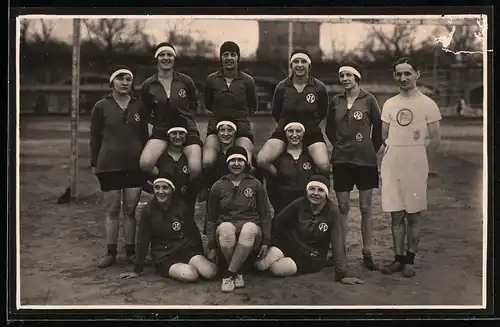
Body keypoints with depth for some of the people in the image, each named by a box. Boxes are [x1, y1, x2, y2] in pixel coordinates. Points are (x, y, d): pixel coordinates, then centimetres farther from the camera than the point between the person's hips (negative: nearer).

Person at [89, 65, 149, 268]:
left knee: (130, 210, 5)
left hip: (134, 165, 2)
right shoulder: (101, 107, 1)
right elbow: (94, 137, 4)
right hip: (109, 165, -1)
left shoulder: (138, 106, 7)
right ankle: (111, 252, 12)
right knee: (112, 210, 3)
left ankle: (131, 251, 14)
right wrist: (94, 163, 2)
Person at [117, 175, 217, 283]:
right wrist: (137, 270, 2)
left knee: (210, 273, -25)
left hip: (187, 249, 2)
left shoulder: (182, 206, -1)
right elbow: (142, 241, -1)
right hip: (164, 257, -2)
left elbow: (194, 232, 8)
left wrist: (200, 258, 9)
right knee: (190, 275, -32)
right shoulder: (148, 211, -4)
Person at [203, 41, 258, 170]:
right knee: (206, 162, -25)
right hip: (216, 125, 1)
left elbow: (253, 108, 16)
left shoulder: (247, 81, 2)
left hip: (241, 126, -1)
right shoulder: (212, 80, 4)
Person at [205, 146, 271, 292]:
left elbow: (265, 215, 11)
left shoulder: (255, 184, 9)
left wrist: (266, 241, 2)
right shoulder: (218, 186, 9)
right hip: (226, 231, 0)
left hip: (250, 228, 0)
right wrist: (211, 246, 4)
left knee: (249, 228, -37)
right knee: (225, 228, -37)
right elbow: (211, 219, 11)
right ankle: (237, 273, -19)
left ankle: (228, 274, -29)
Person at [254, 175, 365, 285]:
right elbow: (277, 222, 2)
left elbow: (338, 245, -19)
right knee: (262, 265, -24)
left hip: (311, 259, -2)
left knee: (277, 268, -27)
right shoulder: (299, 204, -11)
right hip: (290, 244, 2)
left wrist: (342, 275, -22)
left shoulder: (333, 213, -17)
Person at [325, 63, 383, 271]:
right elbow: (329, 129, 17)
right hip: (341, 160, 2)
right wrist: (340, 145, 12)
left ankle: (367, 253, 12)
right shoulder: (336, 101, 7)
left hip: (365, 160, -2)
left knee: (365, 208, 3)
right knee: (342, 208, 5)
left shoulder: (368, 100, -1)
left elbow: (378, 127, 5)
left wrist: (373, 149, 7)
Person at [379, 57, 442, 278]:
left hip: (415, 164, -3)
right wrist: (390, 158, 9)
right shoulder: (389, 104, 11)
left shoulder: (427, 104, -1)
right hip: (391, 165, 4)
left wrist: (420, 163, 2)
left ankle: (410, 260, 12)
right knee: (396, 214, 7)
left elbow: (435, 139, 0)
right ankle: (398, 258, 15)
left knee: (413, 215, 2)